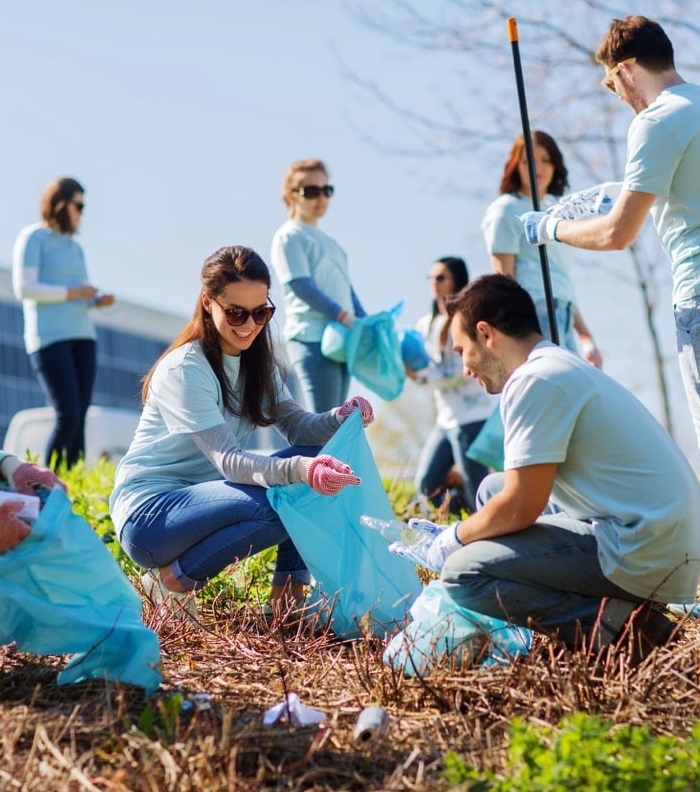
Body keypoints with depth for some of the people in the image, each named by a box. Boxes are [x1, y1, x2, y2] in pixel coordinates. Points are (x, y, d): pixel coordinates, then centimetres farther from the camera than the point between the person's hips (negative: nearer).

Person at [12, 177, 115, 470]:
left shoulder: (74, 247, 20)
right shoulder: (32, 237, -3)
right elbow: (24, 288, -14)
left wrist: (99, 300, 1)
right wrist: (73, 292, -12)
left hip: (81, 336, 7)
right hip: (48, 336, -7)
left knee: (79, 419, -1)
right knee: (68, 417, -16)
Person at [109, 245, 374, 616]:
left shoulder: (256, 361, 6)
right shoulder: (184, 370, -20)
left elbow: (297, 426, -3)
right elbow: (228, 460, -28)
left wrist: (341, 417, -25)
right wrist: (298, 469, -45)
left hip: (203, 497, 8)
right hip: (148, 512, -8)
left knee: (314, 464, -9)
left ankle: (289, 590, -4)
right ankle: (173, 580, -12)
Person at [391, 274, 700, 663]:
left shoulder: (534, 380, -14)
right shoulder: (564, 367, 17)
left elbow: (518, 509, -15)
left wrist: (455, 537, 3)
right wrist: (465, 531, 25)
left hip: (643, 557, -10)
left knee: (462, 573, -13)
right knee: (492, 489, 21)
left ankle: (616, 626, -13)